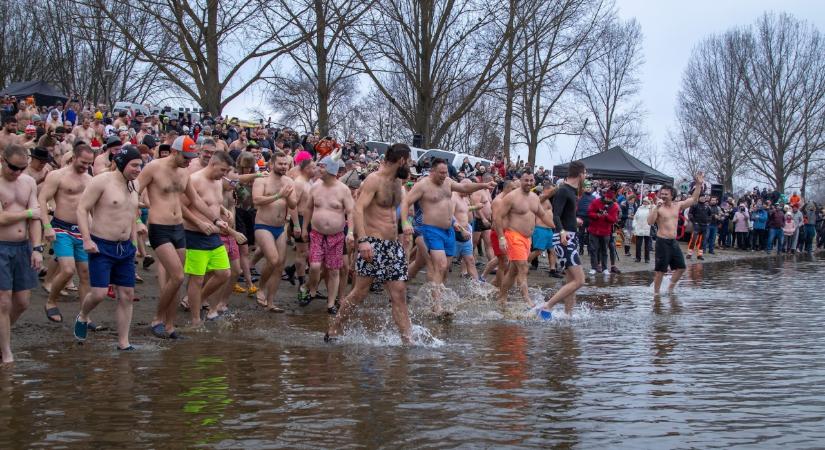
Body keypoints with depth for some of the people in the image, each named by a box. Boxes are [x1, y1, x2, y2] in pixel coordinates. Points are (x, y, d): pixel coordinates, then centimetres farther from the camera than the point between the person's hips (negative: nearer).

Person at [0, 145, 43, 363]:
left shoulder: (29, 182, 7)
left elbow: (36, 217, 3)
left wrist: (37, 248, -6)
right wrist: (29, 213, -6)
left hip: (23, 247, 5)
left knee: (22, 302, 9)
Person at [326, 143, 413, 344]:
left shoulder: (397, 183, 15)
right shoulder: (374, 180, -10)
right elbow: (358, 209, -21)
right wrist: (363, 240, -32)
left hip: (394, 245, 7)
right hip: (373, 245, -7)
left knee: (399, 295, 1)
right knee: (360, 293, -4)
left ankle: (408, 341, 0)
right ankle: (333, 331, 10)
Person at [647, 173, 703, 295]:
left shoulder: (678, 205, 8)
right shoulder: (658, 208, -9)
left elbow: (693, 199, 11)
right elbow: (650, 222, -22)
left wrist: (699, 184, 2)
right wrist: (657, 207, -28)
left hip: (674, 241, 6)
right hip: (662, 241, -6)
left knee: (681, 267, 10)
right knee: (660, 270, -3)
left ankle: (671, 287, 27)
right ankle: (656, 292, 8)